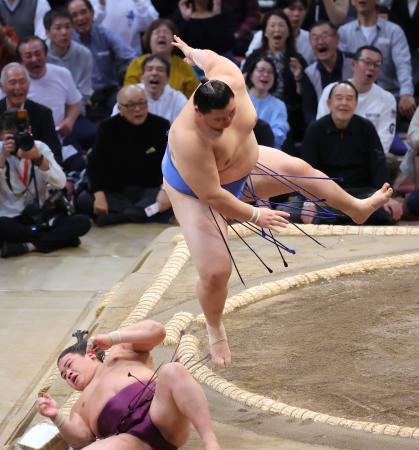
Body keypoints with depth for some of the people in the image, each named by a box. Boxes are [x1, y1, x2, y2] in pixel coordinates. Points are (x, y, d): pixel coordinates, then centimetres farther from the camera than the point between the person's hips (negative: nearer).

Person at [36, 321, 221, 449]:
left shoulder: (120, 353, 35)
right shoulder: (80, 407, 38)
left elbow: (156, 330, 20)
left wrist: (111, 339, 16)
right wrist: (57, 418, 2)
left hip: (161, 411, -1)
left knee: (173, 370, -33)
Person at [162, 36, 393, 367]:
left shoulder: (231, 79, -28)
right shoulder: (191, 139, -44)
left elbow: (210, 58, -3)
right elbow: (211, 196, -36)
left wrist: (192, 52, 20)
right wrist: (255, 215, -27)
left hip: (243, 166, 7)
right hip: (197, 193, -7)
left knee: (300, 170, 17)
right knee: (215, 272, -8)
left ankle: (357, 208, 45)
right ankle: (215, 330, 23)